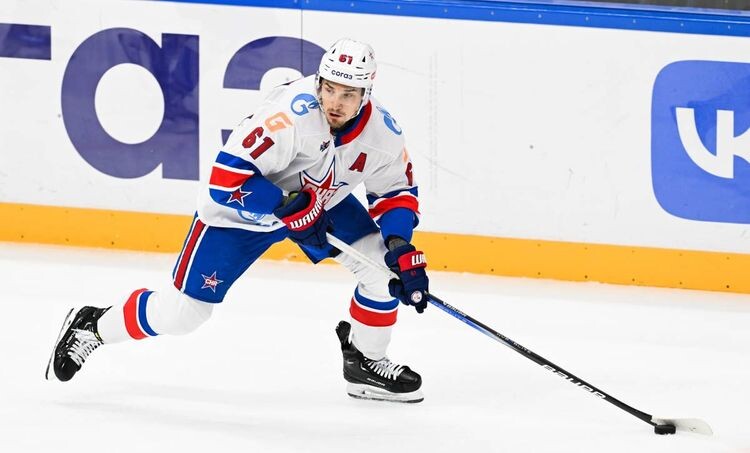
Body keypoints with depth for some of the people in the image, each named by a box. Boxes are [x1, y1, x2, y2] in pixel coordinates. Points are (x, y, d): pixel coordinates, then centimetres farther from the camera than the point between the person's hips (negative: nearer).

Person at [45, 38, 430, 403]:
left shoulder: (382, 132, -20)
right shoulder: (293, 112, -38)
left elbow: (396, 191, -2)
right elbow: (228, 175, -36)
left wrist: (400, 244, -19)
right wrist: (288, 208, -36)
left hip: (319, 201, 6)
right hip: (243, 208, -5)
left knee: (384, 264, -10)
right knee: (183, 311, -3)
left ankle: (366, 364, 13)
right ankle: (91, 327, 22)